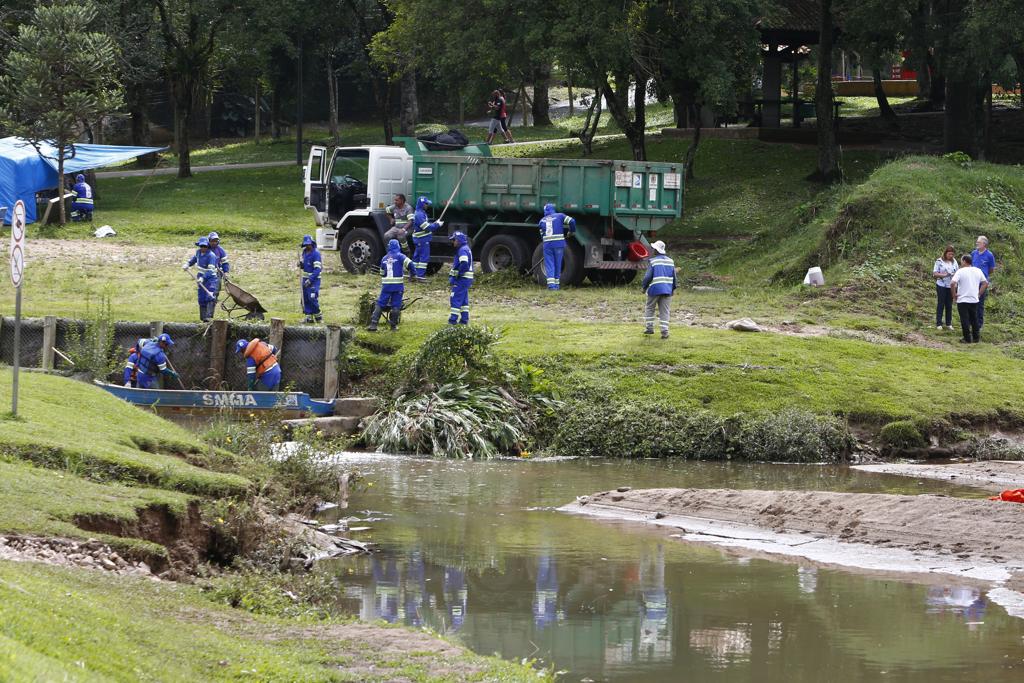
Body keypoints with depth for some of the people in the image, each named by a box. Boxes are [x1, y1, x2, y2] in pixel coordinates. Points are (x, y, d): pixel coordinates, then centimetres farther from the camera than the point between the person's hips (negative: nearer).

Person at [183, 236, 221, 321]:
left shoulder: (211, 255, -18)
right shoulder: (198, 252, 4)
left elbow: (210, 270, -24)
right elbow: (193, 259, 25)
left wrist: (203, 278, -35)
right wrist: (187, 264, 5)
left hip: (211, 278, -7)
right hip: (201, 278, 7)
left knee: (210, 297, -18)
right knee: (202, 299, 6)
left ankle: (209, 316, -25)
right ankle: (203, 317, 12)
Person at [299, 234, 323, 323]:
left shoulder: (316, 253, -15)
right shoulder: (304, 252, 10)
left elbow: (317, 269, -19)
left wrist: (310, 280, -25)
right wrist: (301, 264, -2)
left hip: (314, 279, -8)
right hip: (305, 278, 8)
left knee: (312, 298, -13)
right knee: (305, 298, 5)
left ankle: (318, 316, 0)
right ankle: (309, 317, 13)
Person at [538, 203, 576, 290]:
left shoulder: (542, 221, 16)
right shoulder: (560, 216, 7)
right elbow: (571, 221, -5)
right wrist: (572, 231, 12)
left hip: (547, 244, 1)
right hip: (559, 243, -1)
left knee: (549, 264, 1)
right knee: (558, 264, 10)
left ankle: (550, 283, -15)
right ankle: (556, 283, 13)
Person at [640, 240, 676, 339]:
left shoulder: (652, 261, -9)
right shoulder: (670, 261, 6)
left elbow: (648, 276, -11)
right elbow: (674, 277, 10)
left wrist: (644, 286, 3)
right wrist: (673, 288, 20)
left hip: (654, 290, -4)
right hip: (667, 289, 4)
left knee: (649, 309, 15)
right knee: (664, 311, 5)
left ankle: (649, 327, 16)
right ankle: (665, 332, -2)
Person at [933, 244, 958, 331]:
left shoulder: (954, 261, 6)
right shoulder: (939, 261, -6)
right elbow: (934, 274, -9)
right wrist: (944, 275, -23)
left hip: (951, 286, 4)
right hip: (941, 286, -4)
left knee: (949, 305, 8)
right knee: (940, 304, 2)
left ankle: (949, 324, 16)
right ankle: (938, 324, 8)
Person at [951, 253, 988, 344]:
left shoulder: (960, 272, -12)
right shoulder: (978, 271, 5)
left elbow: (952, 283, -24)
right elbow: (985, 283, 11)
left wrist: (954, 294, -11)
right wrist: (979, 294, 14)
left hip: (962, 300, -5)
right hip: (974, 300, 5)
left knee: (965, 320, 1)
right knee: (974, 319, 15)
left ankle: (967, 339, 2)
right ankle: (976, 337, 19)